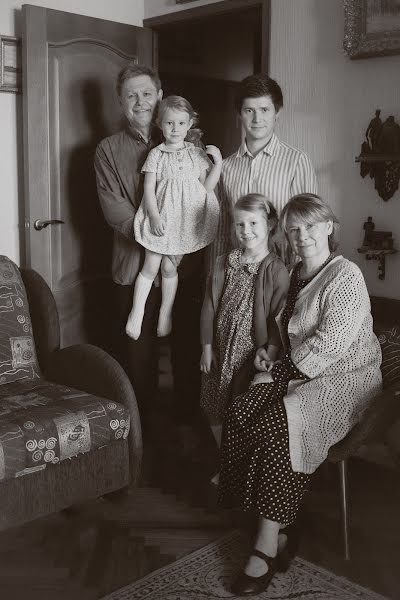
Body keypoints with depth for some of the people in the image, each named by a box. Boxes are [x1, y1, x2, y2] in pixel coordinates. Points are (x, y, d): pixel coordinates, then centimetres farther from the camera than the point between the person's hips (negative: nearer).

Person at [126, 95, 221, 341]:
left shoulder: (197, 153, 5)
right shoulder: (156, 154, 0)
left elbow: (207, 187, 5)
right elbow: (149, 189, -4)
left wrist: (218, 162, -5)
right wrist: (154, 215, -16)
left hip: (187, 218, 1)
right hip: (162, 216, -1)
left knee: (170, 267, 9)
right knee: (150, 266, 0)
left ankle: (166, 312, 23)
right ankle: (137, 313, 11)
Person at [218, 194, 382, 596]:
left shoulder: (346, 277, -13)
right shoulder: (297, 275, 13)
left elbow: (328, 345, -21)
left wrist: (278, 374, -15)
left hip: (344, 379, -7)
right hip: (300, 372, 7)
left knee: (278, 427, -31)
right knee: (239, 415, -18)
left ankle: (267, 546, -18)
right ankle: (282, 530, -13)